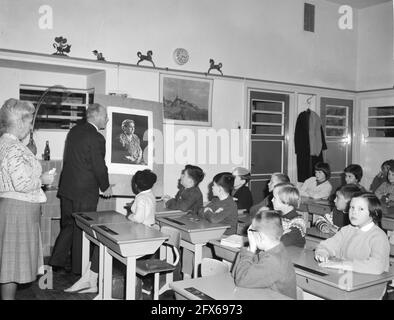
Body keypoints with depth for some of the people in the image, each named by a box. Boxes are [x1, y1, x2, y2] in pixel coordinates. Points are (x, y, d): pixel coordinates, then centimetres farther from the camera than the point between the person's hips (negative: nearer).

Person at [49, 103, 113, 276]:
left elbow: (68, 158, 14)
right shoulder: (96, 138, -17)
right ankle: (79, 268, 18)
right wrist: (105, 187, 1)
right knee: (82, 229, 5)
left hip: (66, 187, 7)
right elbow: (99, 166, -15)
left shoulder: (74, 130, 8)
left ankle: (56, 262, 22)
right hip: (85, 191, -7)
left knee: (67, 225, 18)